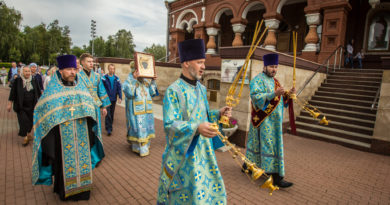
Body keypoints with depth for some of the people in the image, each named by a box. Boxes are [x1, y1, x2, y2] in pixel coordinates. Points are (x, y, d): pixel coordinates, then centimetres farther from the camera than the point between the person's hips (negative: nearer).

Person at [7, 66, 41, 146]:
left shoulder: (34, 80, 1)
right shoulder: (17, 81, -6)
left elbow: (38, 92, 9)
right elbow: (12, 92, -1)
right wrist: (10, 104, -1)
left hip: (32, 106, 2)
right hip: (21, 106, -2)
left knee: (31, 121, 10)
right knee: (23, 121, -3)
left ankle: (28, 133, 34)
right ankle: (25, 137, 11)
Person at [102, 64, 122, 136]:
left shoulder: (116, 78, 5)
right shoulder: (104, 78, -4)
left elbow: (119, 88, 4)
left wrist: (120, 97, -5)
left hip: (114, 99, 3)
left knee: (112, 114, 12)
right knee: (108, 114, -8)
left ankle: (110, 126, 27)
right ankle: (108, 129, -3)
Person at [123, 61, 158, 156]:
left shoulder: (145, 81, 12)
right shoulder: (129, 80, -4)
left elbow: (151, 92, 7)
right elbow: (129, 92, -20)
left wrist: (153, 81, -2)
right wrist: (134, 79, -24)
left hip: (146, 108, 6)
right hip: (136, 109, -6)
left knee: (146, 126, 12)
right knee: (137, 126, -5)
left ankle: (145, 144, 27)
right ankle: (138, 147, 6)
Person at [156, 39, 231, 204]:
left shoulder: (201, 88, 5)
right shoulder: (173, 91, -17)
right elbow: (169, 124, -21)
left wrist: (219, 113, -4)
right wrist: (196, 128, -34)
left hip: (203, 149, 7)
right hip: (183, 153, -6)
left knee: (208, 186, 17)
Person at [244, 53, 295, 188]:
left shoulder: (274, 80, 16)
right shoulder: (258, 80, -10)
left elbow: (278, 100, 18)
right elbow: (256, 97, -22)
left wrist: (287, 94, -1)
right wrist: (274, 94, -31)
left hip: (273, 120, 9)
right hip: (264, 120, -8)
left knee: (258, 142, 15)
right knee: (270, 145, -7)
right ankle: (276, 177, -1)